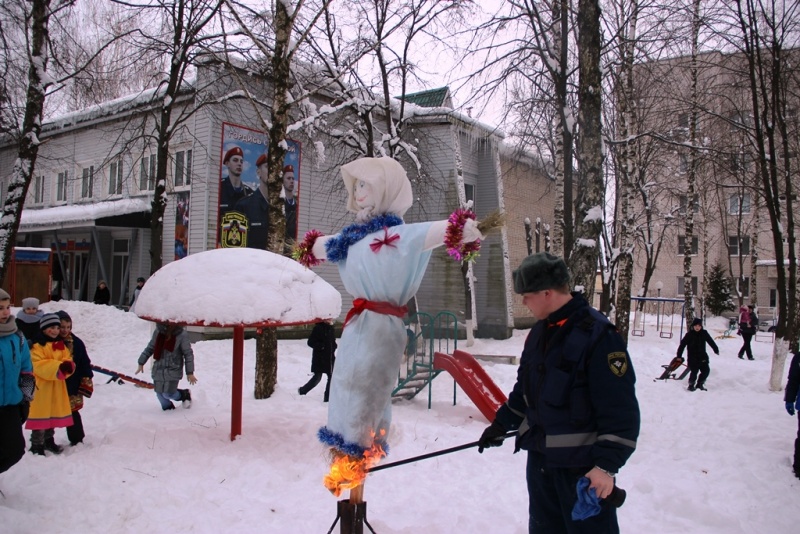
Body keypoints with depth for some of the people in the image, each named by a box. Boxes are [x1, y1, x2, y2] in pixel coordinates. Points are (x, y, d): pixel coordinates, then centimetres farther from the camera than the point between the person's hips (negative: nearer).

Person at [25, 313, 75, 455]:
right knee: (41, 416, -3)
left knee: (53, 414, 17)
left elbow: (67, 360, 8)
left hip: (57, 387, 7)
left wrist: (68, 366, -16)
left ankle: (49, 440, 32)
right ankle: (36, 445, 7)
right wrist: (58, 367, -30)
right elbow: (38, 365, -21)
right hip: (41, 387, -7)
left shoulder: (61, 345, 12)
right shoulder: (37, 345, -12)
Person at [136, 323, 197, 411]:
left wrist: (190, 373, -8)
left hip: (173, 370, -4)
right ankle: (168, 407, 36)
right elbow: (150, 348, 13)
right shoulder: (158, 332, -1)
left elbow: (188, 354, -8)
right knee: (159, 393, 8)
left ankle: (185, 394, 20)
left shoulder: (181, 335, -13)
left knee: (168, 394, -10)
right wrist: (141, 363, 14)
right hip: (158, 369, 5)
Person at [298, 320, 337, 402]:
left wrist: (333, 347, 0)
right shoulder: (318, 328, -12)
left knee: (332, 377, 4)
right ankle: (302, 390, 22)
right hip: (319, 358, -7)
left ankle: (327, 398, 12)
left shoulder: (331, 329, 10)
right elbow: (310, 342, -12)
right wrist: (321, 346, -23)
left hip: (330, 358, 7)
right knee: (317, 377, 0)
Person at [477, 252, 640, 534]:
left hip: (583, 464, -8)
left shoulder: (598, 335, -19)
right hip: (540, 456, 8)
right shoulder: (539, 332, 7)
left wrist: (607, 464, -24)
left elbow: (621, 409, -21)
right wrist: (502, 424, 21)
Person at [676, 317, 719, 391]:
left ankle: (700, 384, 22)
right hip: (692, 357, -4)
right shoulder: (689, 334, -8)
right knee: (694, 371, -10)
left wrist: (716, 349, 22)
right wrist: (679, 356, -7)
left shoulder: (704, 333, 1)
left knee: (706, 371, 1)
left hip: (702, 357, 4)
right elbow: (682, 345, -6)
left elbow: (711, 341, 15)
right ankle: (691, 385, 12)